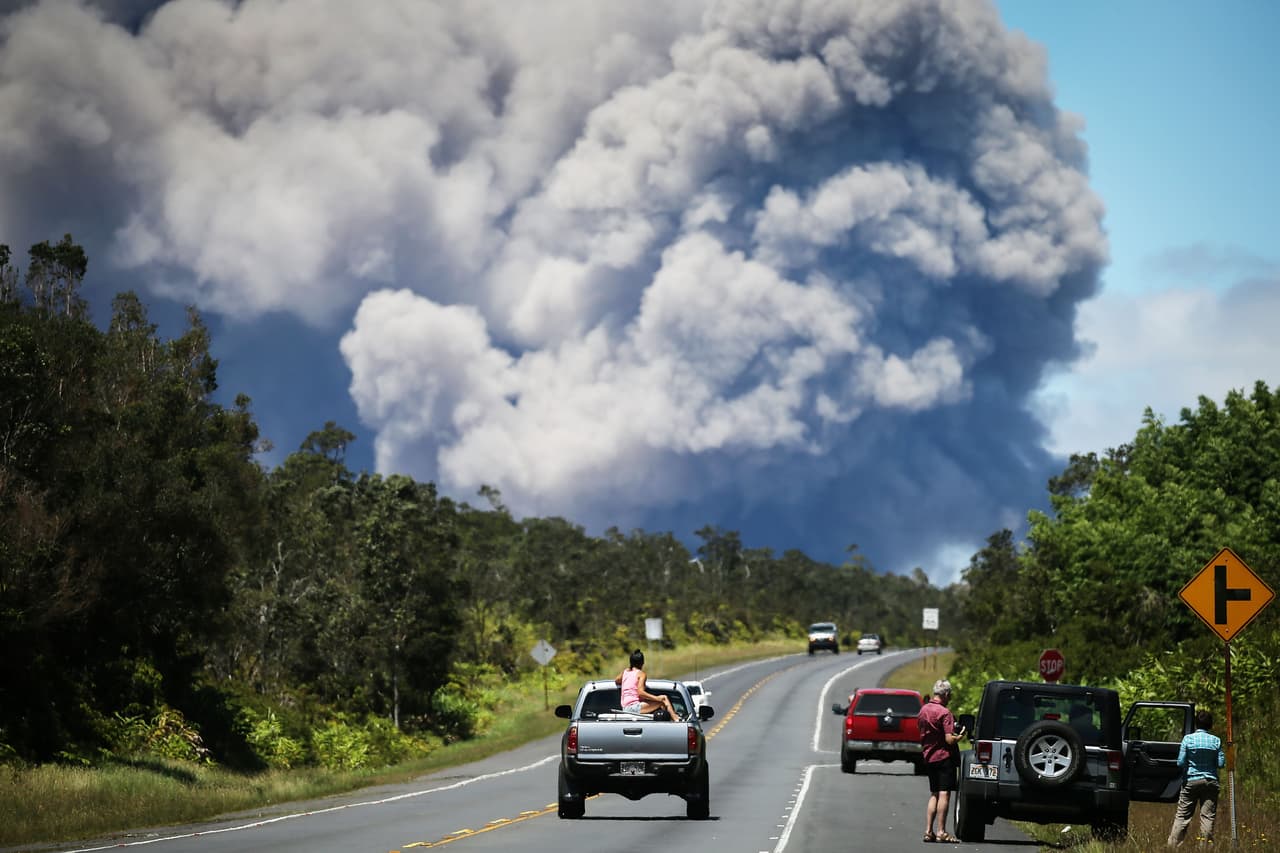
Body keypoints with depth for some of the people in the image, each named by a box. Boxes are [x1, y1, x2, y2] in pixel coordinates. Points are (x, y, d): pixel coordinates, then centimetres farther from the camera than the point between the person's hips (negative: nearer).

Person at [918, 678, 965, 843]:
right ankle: (941, 832, -8)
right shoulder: (944, 713, -16)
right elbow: (949, 739, -19)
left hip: (928, 756, 8)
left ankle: (928, 831, 9)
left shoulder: (923, 710, 8)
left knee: (934, 794, 14)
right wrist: (960, 735, -1)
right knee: (944, 794, -6)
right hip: (944, 756, -8)